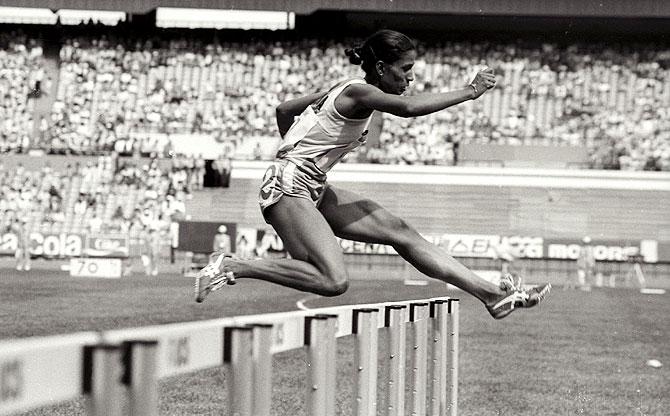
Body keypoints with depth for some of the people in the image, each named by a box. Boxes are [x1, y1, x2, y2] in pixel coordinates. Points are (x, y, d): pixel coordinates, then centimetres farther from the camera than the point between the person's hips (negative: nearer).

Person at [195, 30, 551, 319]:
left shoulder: (347, 89, 12)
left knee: (401, 233, 3)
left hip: (313, 189, 10)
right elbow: (409, 107, -35)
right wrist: (470, 92, -27)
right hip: (288, 188, -10)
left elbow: (284, 109, 22)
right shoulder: (359, 94, -16)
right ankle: (234, 268, -13)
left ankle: (493, 295, 1)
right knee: (334, 281, -23)